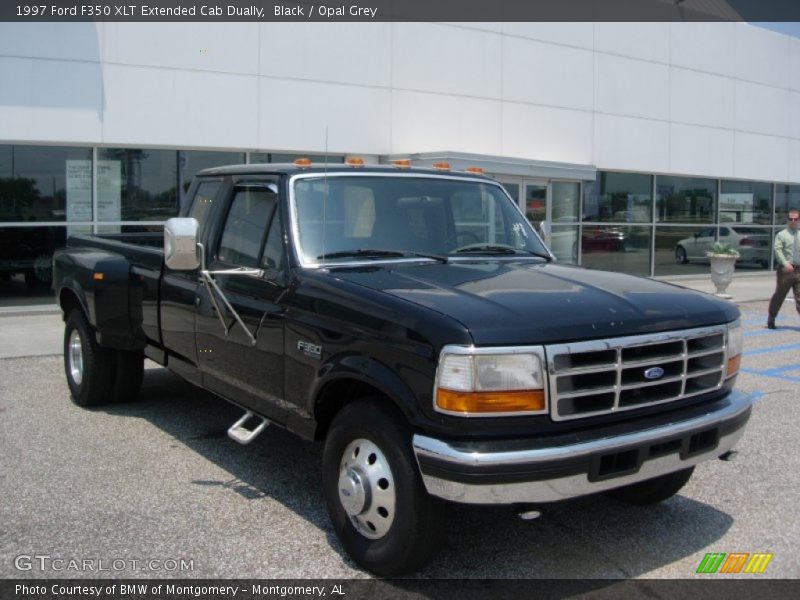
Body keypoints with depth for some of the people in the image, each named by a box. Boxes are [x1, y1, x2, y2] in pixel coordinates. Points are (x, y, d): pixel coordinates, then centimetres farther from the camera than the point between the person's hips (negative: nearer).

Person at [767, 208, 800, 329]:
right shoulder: (781, 235, 0)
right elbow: (778, 250, -13)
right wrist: (785, 263, -25)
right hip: (786, 269, -3)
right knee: (779, 295, 6)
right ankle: (771, 319, 22)